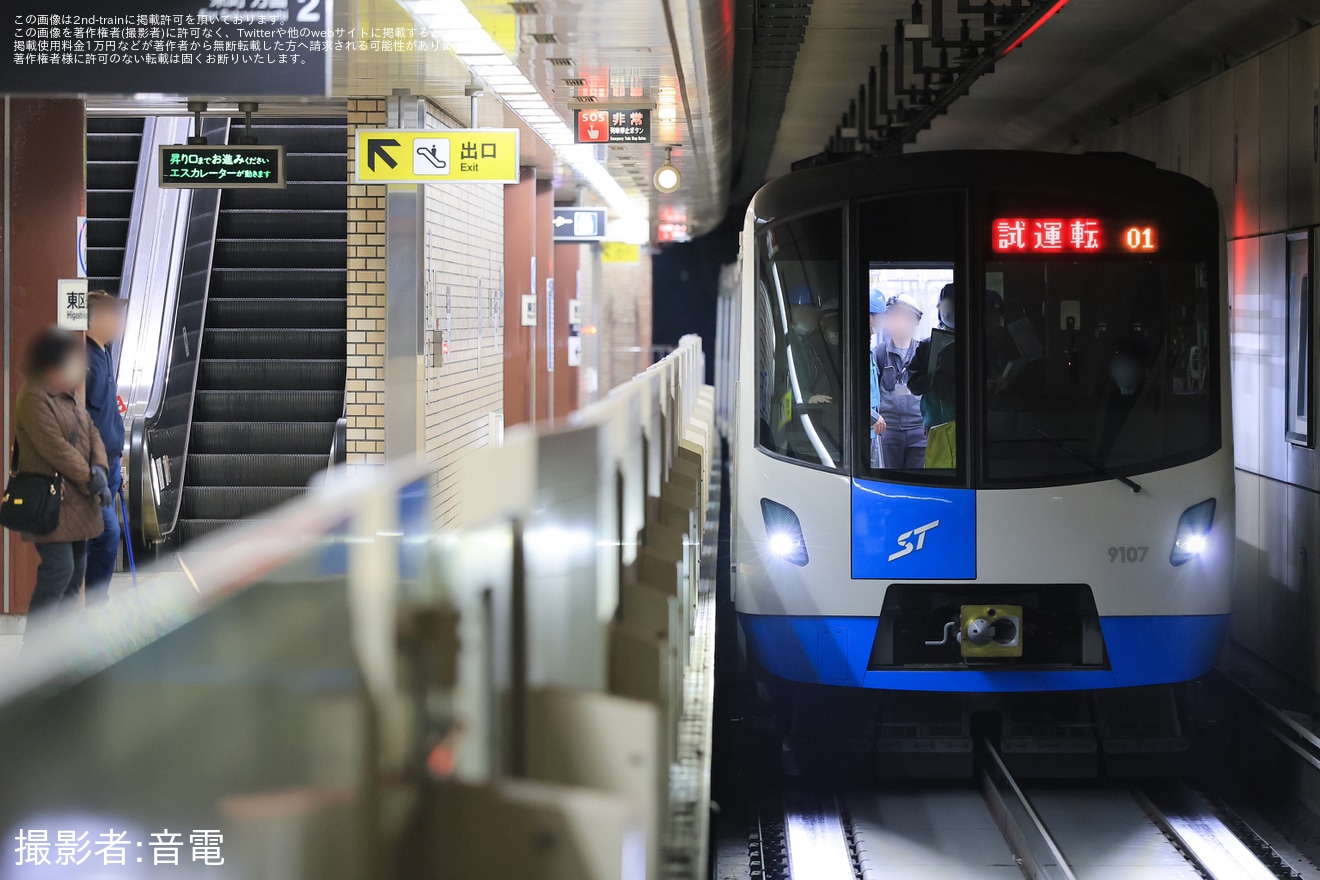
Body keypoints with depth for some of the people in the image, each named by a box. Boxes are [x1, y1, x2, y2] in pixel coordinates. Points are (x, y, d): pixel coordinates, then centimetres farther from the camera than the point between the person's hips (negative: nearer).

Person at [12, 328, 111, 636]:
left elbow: (92, 433, 11)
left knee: (76, 571, 11)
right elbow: (54, 447, -21)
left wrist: (99, 468, -8)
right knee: (59, 570, -14)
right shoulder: (34, 397, -15)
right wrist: (90, 480, -16)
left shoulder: (69, 395, 15)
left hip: (78, 501, 10)